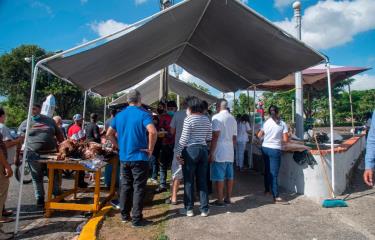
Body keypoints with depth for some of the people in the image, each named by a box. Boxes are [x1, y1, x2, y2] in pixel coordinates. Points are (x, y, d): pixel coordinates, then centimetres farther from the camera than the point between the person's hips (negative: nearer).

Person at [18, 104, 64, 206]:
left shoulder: (49, 120, 9)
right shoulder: (25, 124, 5)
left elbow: (59, 135, 12)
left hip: (51, 153, 1)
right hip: (34, 155, -1)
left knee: (55, 177, 9)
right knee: (37, 178, 10)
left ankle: (58, 196, 24)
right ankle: (40, 198, 24)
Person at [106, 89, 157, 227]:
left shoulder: (119, 115, 8)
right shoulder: (143, 114, -10)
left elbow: (109, 134, 11)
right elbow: (153, 132, -25)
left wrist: (119, 146, 15)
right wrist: (150, 149, -14)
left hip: (124, 157, 6)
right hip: (139, 157, -5)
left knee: (125, 186, 16)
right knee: (138, 188, 4)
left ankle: (125, 215, 28)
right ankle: (136, 219, 11)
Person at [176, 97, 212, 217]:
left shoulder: (189, 119, -10)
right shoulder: (206, 119, 8)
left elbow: (184, 138, -13)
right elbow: (209, 137, 9)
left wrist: (178, 153, -7)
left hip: (190, 150, -5)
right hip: (203, 150, 6)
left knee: (189, 181, 7)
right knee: (202, 180, 11)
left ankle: (189, 208, 18)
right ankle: (204, 209, 19)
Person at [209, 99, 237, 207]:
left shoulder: (217, 117, -9)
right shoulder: (233, 119, 14)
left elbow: (215, 136, -15)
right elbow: (234, 137, 17)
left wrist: (211, 153, -12)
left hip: (219, 152, -7)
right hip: (230, 152, 7)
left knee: (219, 177, 0)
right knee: (229, 176, 12)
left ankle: (220, 200, 7)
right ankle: (228, 198, 22)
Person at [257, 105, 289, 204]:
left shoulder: (266, 123, 2)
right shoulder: (282, 124, -6)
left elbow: (259, 135, 7)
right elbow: (285, 139, -9)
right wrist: (279, 139, 11)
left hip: (265, 148, 4)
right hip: (275, 150, -4)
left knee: (267, 170, 19)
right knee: (274, 173, -4)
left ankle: (267, 190, 33)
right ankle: (276, 197, -4)